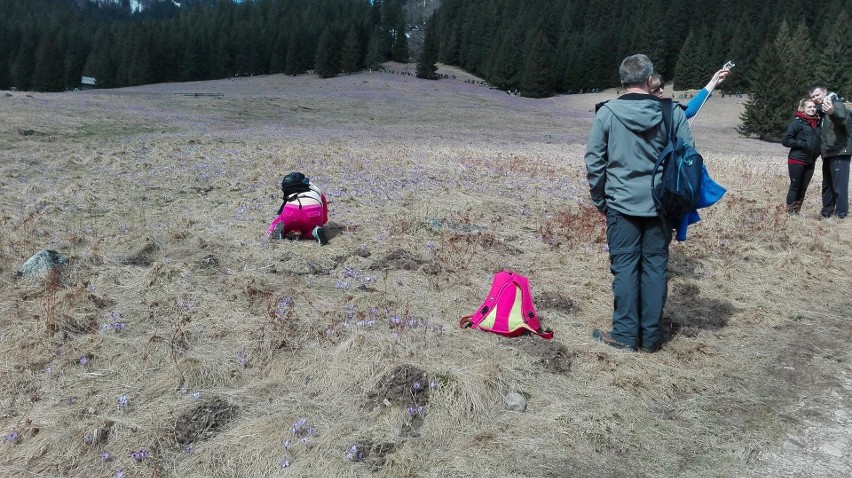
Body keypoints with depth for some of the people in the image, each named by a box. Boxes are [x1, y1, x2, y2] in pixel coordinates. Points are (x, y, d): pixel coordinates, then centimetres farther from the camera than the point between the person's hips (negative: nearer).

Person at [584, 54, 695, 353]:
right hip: (661, 204, 2)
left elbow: (594, 161, -3)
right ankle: (651, 336, 15)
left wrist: (599, 199, 9)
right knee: (656, 266, 9)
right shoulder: (672, 112, -1)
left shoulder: (607, 112, -5)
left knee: (625, 266, 5)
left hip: (622, 204, -2)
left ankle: (625, 334, 9)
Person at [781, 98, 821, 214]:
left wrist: (817, 152, 5)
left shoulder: (817, 123, 10)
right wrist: (802, 144, -17)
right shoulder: (797, 122, -7)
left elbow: (818, 140, 22)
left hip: (810, 162, 6)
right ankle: (790, 212, 3)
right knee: (795, 187, -1)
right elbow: (785, 140, -10)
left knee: (803, 188, 8)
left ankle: (797, 211, 16)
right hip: (797, 160, -6)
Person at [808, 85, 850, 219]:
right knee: (827, 184, 17)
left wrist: (832, 112, -57)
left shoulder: (836, 104, -12)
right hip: (828, 154, 9)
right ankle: (827, 210, 28)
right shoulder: (819, 110, 13)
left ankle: (841, 214, -4)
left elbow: (841, 119, -35)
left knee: (839, 185, -9)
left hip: (840, 152, -9)